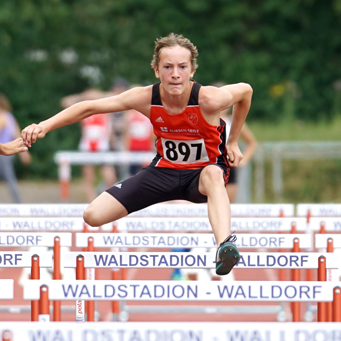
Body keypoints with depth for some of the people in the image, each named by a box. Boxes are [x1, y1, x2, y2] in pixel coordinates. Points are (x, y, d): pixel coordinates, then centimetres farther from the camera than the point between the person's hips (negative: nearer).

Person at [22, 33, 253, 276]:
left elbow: (245, 91, -3)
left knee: (213, 174, -45)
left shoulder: (209, 100, -26)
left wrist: (233, 142, 3)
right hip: (165, 170, 4)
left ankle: (225, 246, -65)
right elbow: (89, 107, -11)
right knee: (94, 216, -9)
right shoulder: (146, 98, -19)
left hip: (202, 172, -4)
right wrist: (45, 126, -22)